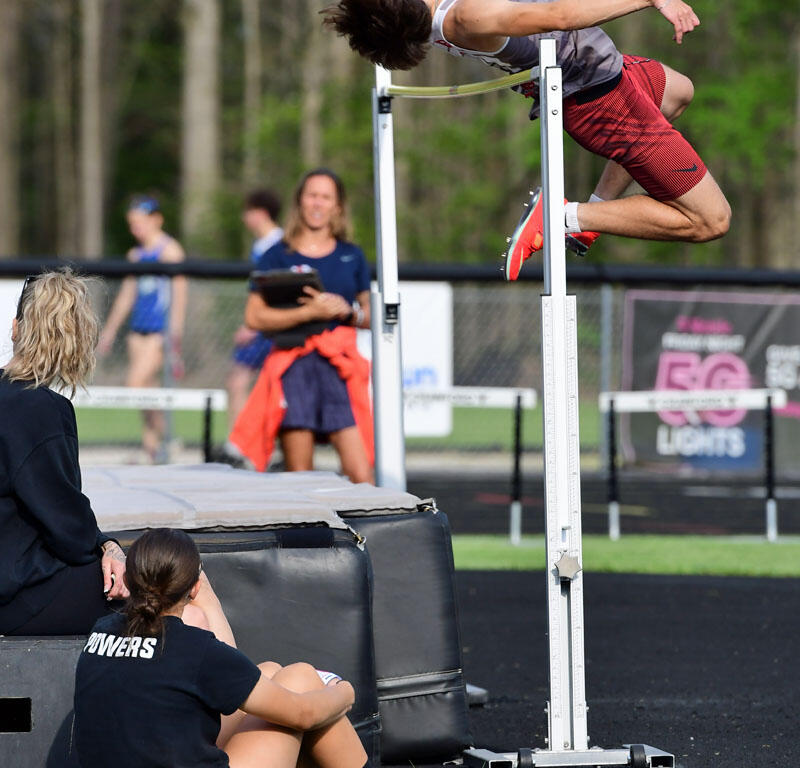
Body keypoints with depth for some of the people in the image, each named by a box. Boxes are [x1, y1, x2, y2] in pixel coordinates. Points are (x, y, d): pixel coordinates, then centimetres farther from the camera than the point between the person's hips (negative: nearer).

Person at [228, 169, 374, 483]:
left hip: (341, 367, 2)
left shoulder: (351, 256, 16)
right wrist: (309, 312, -11)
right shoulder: (278, 256, 7)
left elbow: (369, 316, 19)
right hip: (294, 369, -2)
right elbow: (254, 316, -2)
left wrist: (347, 310, -3)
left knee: (361, 475, -11)